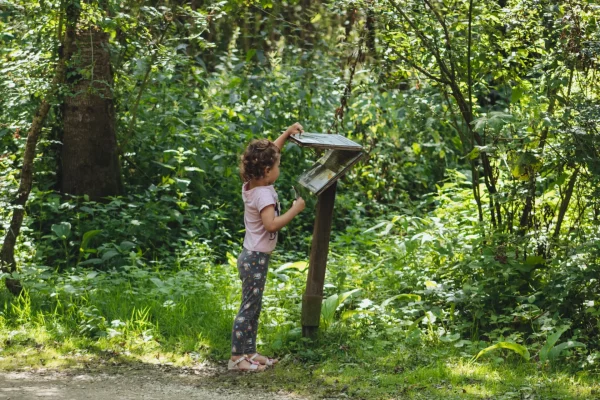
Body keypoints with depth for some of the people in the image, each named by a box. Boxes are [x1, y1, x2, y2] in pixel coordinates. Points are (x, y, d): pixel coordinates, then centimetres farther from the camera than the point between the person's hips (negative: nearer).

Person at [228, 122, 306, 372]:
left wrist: (287, 134, 17)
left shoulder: (251, 186, 5)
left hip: (252, 256, 10)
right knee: (248, 308, -5)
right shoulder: (263, 194, -21)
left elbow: (267, 154, 20)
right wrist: (295, 210, -24)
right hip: (256, 258, -10)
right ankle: (236, 358, -2)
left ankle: (249, 352, 22)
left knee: (253, 308, 16)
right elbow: (271, 224, -34)